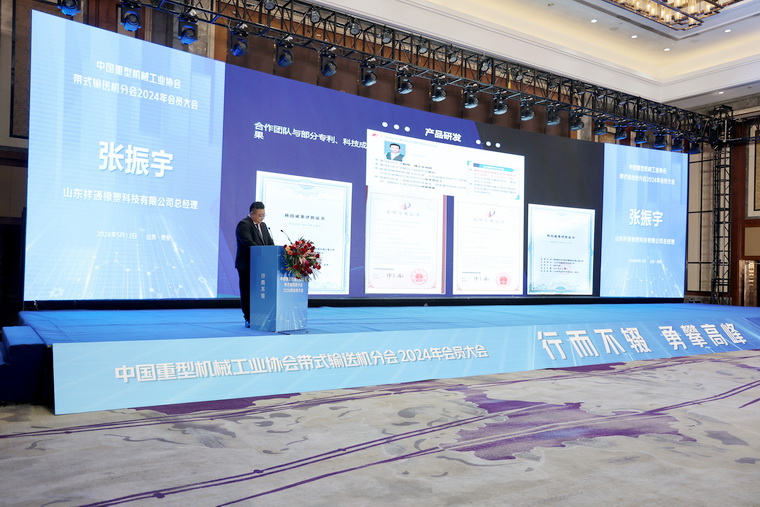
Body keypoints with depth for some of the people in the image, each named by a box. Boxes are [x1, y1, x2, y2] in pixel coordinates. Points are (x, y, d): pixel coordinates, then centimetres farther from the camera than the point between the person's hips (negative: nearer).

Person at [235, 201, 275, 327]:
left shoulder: (263, 226, 18)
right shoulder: (243, 224, -9)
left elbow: (270, 243, 16)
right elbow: (249, 243, -21)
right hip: (247, 265, -7)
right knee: (248, 292, -1)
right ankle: (249, 319, 4)